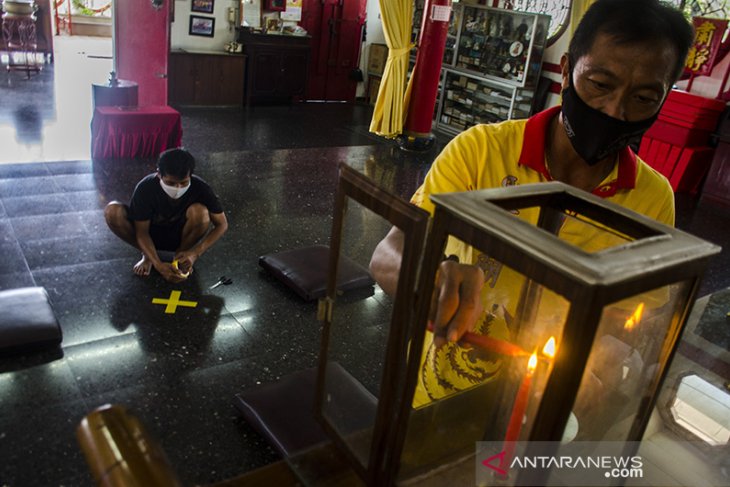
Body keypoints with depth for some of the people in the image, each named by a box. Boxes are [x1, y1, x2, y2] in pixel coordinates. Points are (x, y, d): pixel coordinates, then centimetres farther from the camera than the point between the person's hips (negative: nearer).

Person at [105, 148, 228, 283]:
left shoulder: (200, 188, -27)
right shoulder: (145, 188, -28)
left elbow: (222, 224, -20)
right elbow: (142, 232, -22)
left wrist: (195, 253, -32)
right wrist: (158, 265, -38)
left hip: (180, 235, 0)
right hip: (151, 236, 0)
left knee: (200, 211, -33)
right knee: (112, 212, -27)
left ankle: (181, 254, -5)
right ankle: (148, 254, -3)